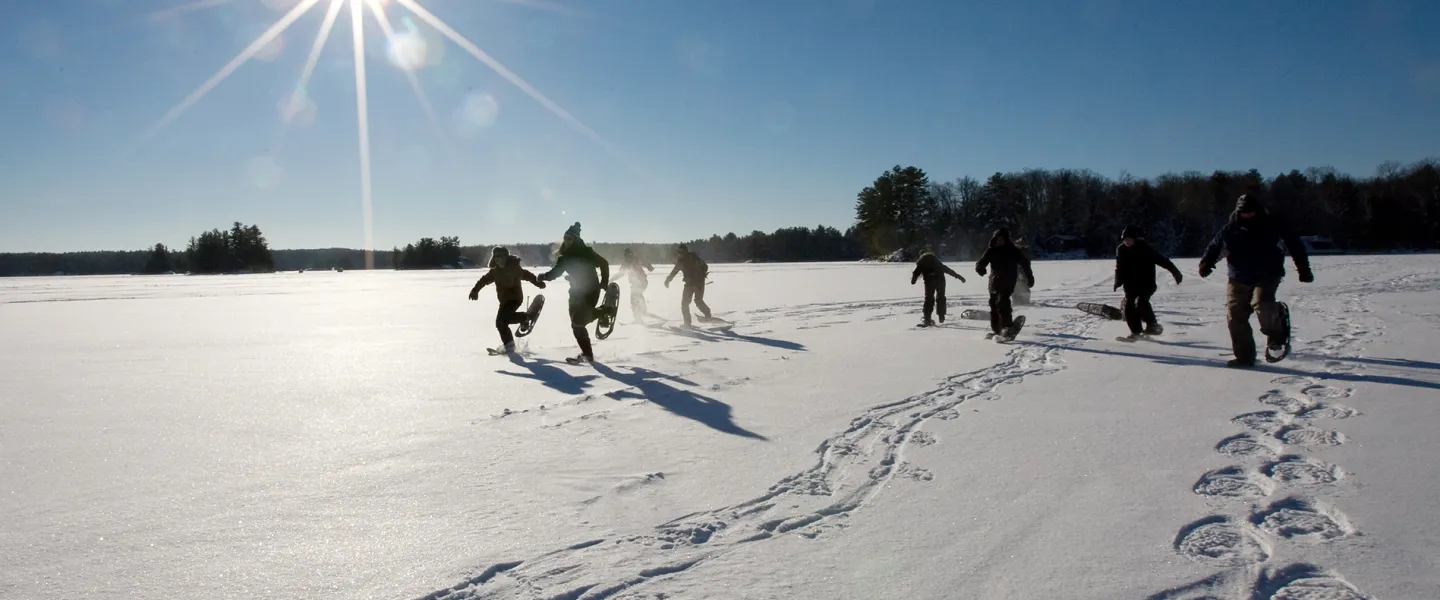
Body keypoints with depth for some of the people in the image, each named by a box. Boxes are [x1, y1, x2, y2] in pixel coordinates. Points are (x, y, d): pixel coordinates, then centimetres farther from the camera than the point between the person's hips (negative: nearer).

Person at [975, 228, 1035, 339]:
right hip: (995, 282, 5)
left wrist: (1030, 277, 8)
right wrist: (980, 267, -22)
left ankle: (1008, 327, -30)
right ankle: (996, 330, 20)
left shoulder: (1013, 251, 1)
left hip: (1008, 281, -5)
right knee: (994, 305, 8)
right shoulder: (991, 251, 9)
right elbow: (983, 261, 2)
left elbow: (1024, 263, 7)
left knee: (1002, 302, -25)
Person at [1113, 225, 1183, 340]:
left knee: (1141, 303, -23)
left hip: (1146, 283, -5)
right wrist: (1118, 281, -1)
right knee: (1129, 306, -4)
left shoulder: (1145, 248, -11)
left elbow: (1161, 260, -13)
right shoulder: (1121, 249, 3)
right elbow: (1120, 268, 11)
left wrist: (1175, 271, -17)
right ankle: (1136, 332, 7)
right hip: (1130, 285, 5)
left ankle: (1153, 325, -4)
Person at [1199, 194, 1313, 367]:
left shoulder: (1272, 226, -1)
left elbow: (1294, 245, 5)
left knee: (1261, 304, -29)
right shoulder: (1231, 229, 4)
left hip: (1266, 276, -3)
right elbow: (1214, 246, 13)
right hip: (1239, 280, 4)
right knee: (1235, 316, -2)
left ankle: (1277, 333, 4)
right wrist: (1206, 263, -5)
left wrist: (1304, 269, 3)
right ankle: (1244, 356, 9)